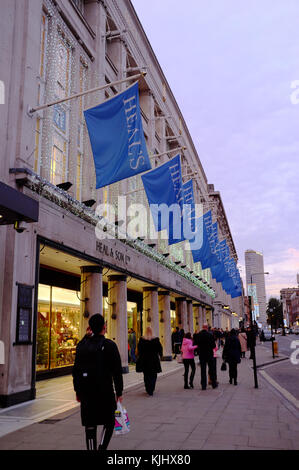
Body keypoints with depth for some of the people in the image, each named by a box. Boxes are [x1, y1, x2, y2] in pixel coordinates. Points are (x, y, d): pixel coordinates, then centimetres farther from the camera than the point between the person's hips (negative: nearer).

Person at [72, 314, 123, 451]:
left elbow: (76, 370, 8)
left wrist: (78, 391, 16)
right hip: (105, 391, -4)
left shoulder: (82, 345, 4)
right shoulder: (109, 345, -9)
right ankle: (101, 447, -2)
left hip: (86, 391, 4)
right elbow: (117, 371, -9)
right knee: (109, 423, 11)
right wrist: (119, 392, -2)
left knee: (90, 425, 12)